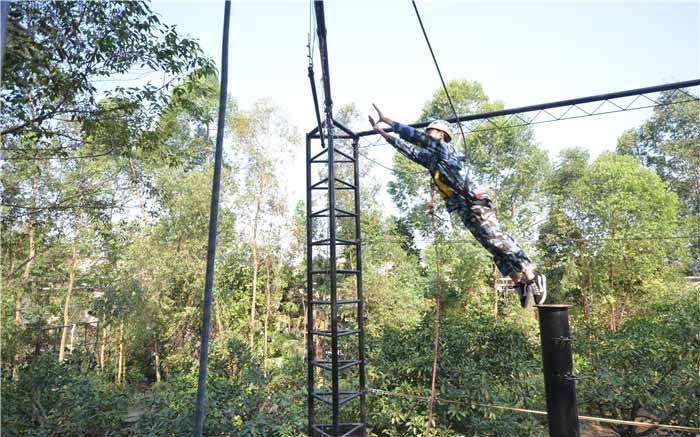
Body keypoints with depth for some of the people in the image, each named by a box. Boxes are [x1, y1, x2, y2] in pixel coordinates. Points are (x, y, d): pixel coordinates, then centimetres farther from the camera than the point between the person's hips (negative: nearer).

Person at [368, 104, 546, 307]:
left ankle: (532, 276, -10)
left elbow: (416, 136, -3)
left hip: (475, 205, -8)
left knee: (498, 240, -14)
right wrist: (381, 131, 26)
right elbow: (407, 149, 27)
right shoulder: (430, 158, 24)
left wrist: (386, 120, 1)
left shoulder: (442, 147, 2)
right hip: (466, 212, 8)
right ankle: (520, 282, 9)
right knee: (495, 247, 6)